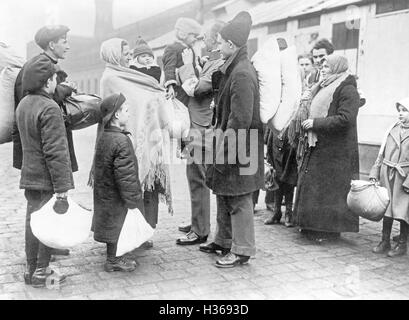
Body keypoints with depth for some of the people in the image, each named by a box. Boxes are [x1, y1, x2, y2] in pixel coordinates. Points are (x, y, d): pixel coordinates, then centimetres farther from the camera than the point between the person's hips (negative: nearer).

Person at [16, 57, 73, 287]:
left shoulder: (23, 104, 8)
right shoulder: (50, 109, -20)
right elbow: (55, 152, -23)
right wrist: (63, 189, -21)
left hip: (30, 176, 9)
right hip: (48, 180, -9)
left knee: (32, 221, 16)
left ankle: (31, 269, 28)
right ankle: (41, 273, 14)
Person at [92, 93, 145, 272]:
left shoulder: (103, 138, 7)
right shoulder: (121, 141, -24)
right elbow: (126, 177, -24)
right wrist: (133, 201, -17)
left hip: (104, 195, 9)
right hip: (116, 198, -9)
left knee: (112, 228, 20)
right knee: (118, 227, 6)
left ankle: (113, 258, 33)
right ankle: (113, 261, 20)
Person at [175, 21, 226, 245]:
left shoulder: (219, 66, -16)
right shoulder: (212, 62, 16)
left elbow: (195, 89, -20)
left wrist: (188, 65, -9)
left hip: (201, 130, -10)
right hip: (196, 129, 10)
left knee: (197, 180, -4)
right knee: (197, 179, 17)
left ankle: (200, 231, 5)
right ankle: (197, 223, 30)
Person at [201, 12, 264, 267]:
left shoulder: (242, 74, -20)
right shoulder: (232, 69, 11)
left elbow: (241, 119, -23)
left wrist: (224, 148, -19)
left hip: (239, 147, -10)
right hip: (229, 142, 10)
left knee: (239, 200, 0)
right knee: (224, 194, 19)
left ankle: (242, 250, 13)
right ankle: (224, 241, 33)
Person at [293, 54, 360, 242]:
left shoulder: (347, 91, -12)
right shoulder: (323, 88, 16)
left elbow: (345, 119, -23)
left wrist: (315, 123, -19)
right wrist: (307, 122, 9)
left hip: (335, 150, -9)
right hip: (318, 146, 9)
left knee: (330, 188, -2)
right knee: (312, 185, 11)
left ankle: (330, 230, 9)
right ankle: (312, 225, 22)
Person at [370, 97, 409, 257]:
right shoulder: (393, 129, 8)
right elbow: (382, 153, 11)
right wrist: (375, 173, 6)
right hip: (387, 175, 5)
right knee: (386, 208, 11)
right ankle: (385, 241, 22)